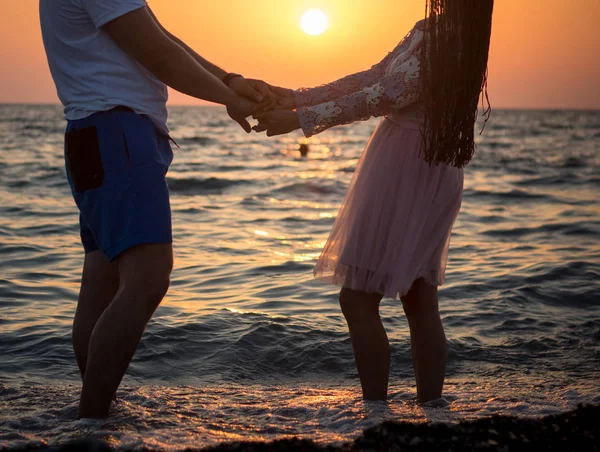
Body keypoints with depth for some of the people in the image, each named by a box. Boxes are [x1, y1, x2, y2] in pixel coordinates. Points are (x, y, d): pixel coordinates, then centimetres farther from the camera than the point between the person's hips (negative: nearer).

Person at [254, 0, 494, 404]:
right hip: (429, 177, 10)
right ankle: (432, 406, 18)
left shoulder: (445, 40, -16)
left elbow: (385, 97, -19)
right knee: (419, 299, 12)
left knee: (358, 298, -5)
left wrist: (302, 119, -16)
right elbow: (373, 77, 13)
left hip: (406, 171, -10)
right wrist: (298, 97, 9)